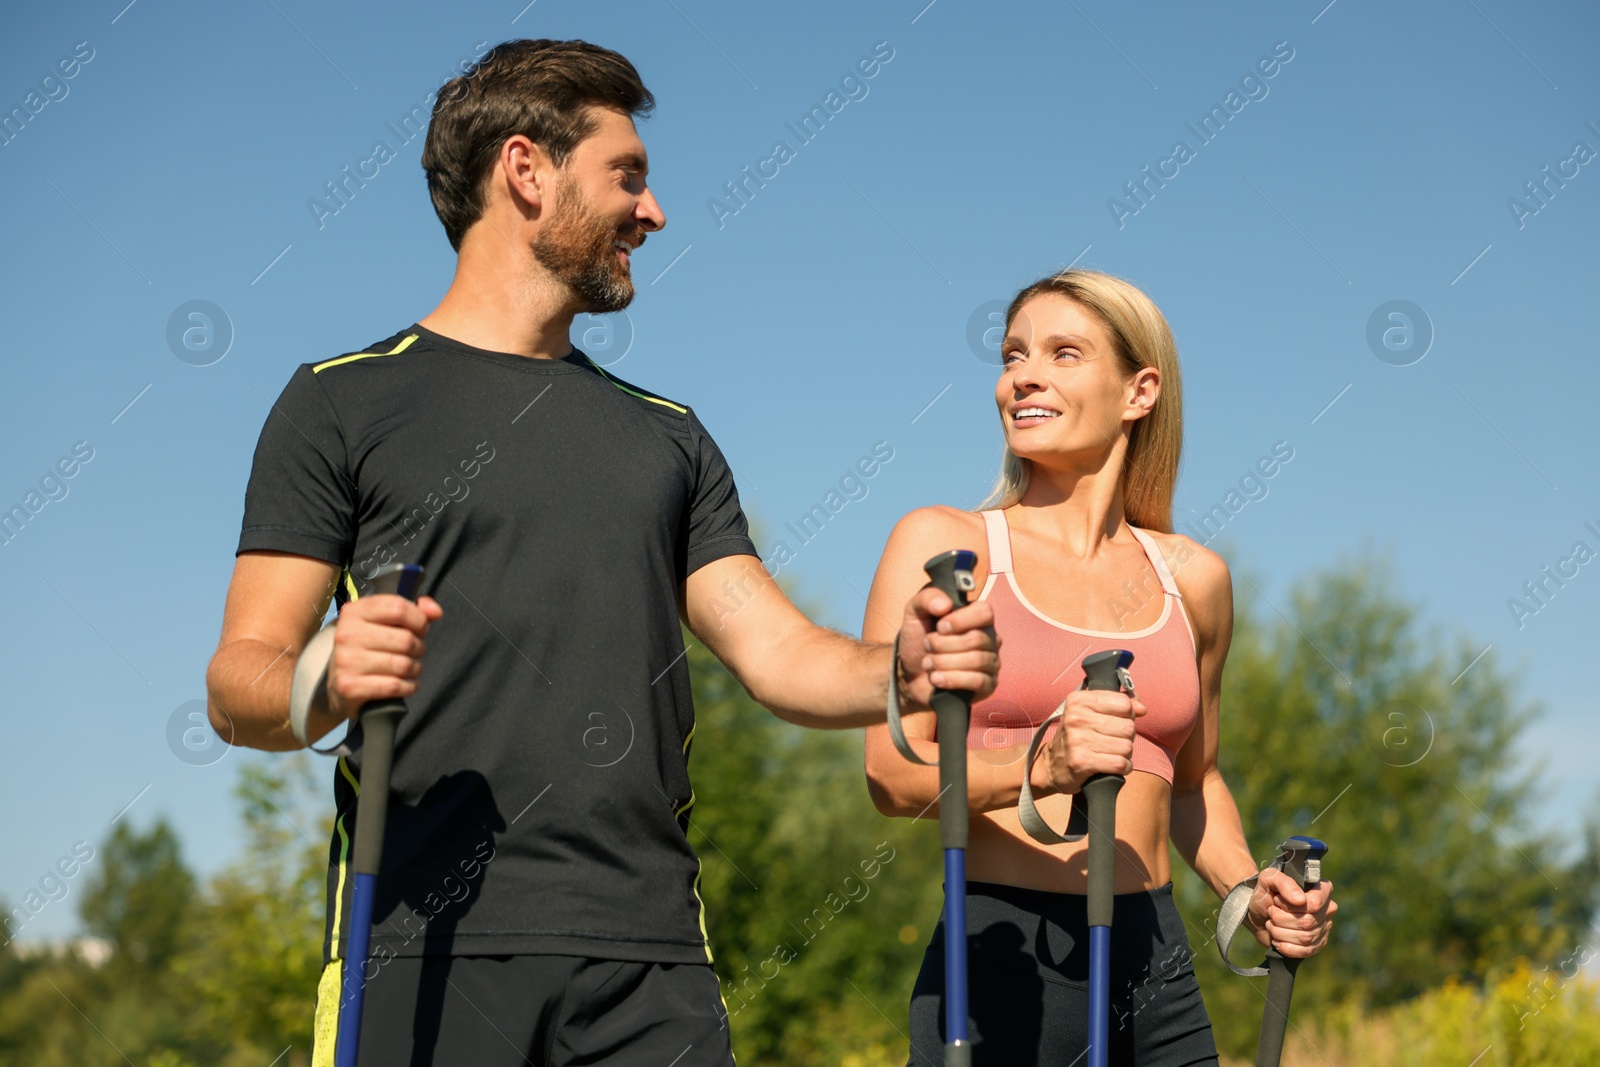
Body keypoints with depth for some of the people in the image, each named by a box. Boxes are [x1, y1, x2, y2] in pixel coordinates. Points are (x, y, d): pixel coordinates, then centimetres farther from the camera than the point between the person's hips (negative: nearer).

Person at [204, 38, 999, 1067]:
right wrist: (327, 684, -22)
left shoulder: (668, 437, 21)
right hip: (423, 942, -3)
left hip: (648, 951, 4)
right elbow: (240, 679, 0)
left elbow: (779, 653, 11)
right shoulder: (344, 403, 6)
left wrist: (900, 673, -10)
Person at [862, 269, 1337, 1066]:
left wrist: (1250, 894, 6)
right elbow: (893, 772, -8)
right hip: (1002, 959, -3)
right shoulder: (944, 544, 0)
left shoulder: (1192, 578, 11)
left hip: (1155, 968, 3)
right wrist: (1040, 767, -24)